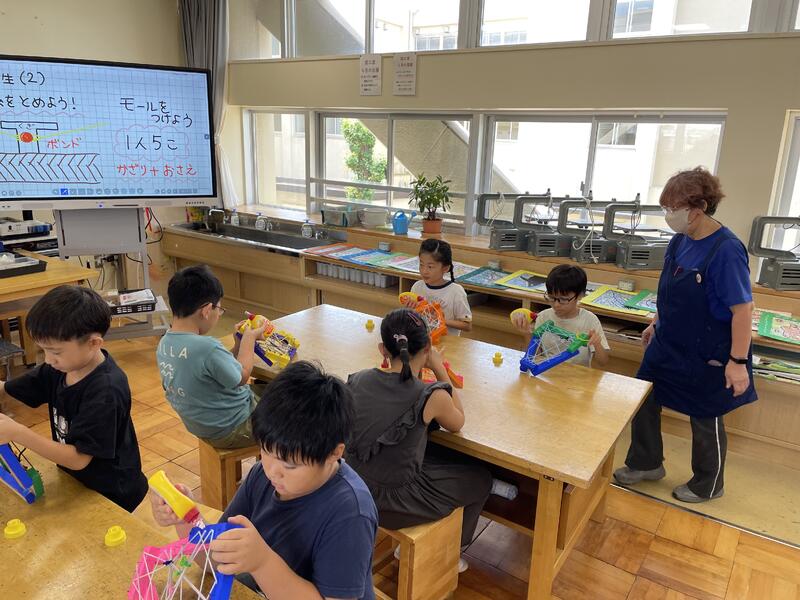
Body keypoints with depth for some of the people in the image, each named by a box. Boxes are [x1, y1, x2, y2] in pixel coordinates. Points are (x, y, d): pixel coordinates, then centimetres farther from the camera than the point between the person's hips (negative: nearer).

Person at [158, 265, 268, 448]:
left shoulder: (164, 344, -6)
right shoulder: (208, 347, -33)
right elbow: (241, 377, -15)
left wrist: (238, 343, 2)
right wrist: (249, 338, -4)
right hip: (231, 429, -8)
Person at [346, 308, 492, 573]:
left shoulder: (357, 380, -9)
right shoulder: (432, 396, -22)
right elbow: (457, 422, 0)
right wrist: (439, 368, 0)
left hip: (355, 489, 6)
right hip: (393, 504, -5)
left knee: (440, 454, 29)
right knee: (480, 479, 19)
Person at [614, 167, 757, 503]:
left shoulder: (725, 250, -25)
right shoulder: (680, 240, -1)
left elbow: (743, 308, -23)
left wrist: (738, 361, -23)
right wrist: (656, 324, 19)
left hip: (706, 356, -7)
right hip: (669, 345, 8)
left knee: (706, 421, 12)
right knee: (643, 400, 16)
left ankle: (707, 486, 37)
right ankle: (646, 463, 38)